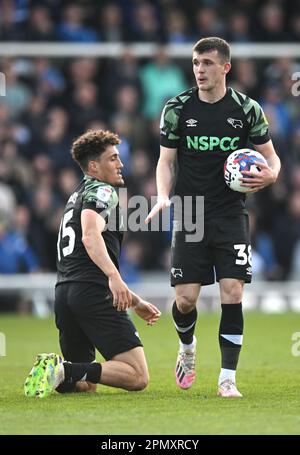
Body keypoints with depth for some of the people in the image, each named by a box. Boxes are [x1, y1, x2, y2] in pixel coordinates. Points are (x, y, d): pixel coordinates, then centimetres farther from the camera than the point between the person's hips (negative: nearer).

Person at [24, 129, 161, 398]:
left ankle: (58, 372, -11)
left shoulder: (77, 196, 30)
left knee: (84, 384, 19)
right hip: (94, 294, -9)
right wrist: (114, 276, -35)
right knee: (138, 377, -10)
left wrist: (135, 302, 38)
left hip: (64, 292, 9)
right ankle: (65, 370, -24)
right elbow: (90, 237, -21)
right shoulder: (102, 192, 1)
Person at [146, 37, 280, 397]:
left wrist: (269, 175, -15)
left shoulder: (247, 109, -1)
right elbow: (166, 161, 6)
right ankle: (187, 349, 30)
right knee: (185, 298, -4)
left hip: (231, 216, 0)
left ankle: (227, 378, -2)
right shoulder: (177, 109, 0)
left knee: (232, 293, -10)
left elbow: (270, 156, 8)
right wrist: (163, 196, -12)